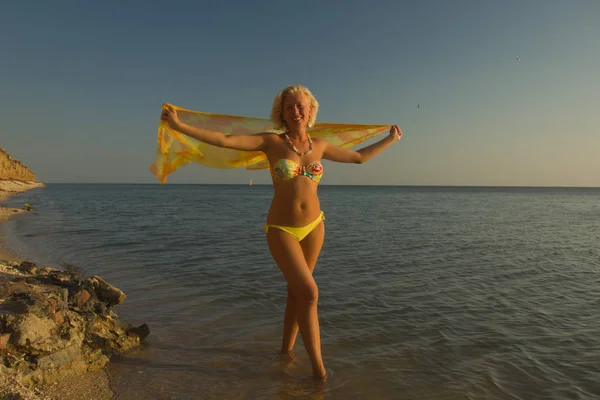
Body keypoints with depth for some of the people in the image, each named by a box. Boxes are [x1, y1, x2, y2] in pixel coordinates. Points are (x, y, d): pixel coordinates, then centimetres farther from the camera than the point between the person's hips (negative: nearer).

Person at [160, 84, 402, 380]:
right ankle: (318, 367, 2)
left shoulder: (319, 146, 4)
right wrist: (179, 126, -15)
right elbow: (224, 140, -12)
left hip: (314, 226, 4)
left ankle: (287, 350, 32)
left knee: (297, 291, 12)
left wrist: (390, 139, 25)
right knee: (309, 293, -12)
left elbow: (360, 157, 17)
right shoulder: (272, 142, -7)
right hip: (282, 230, -4)